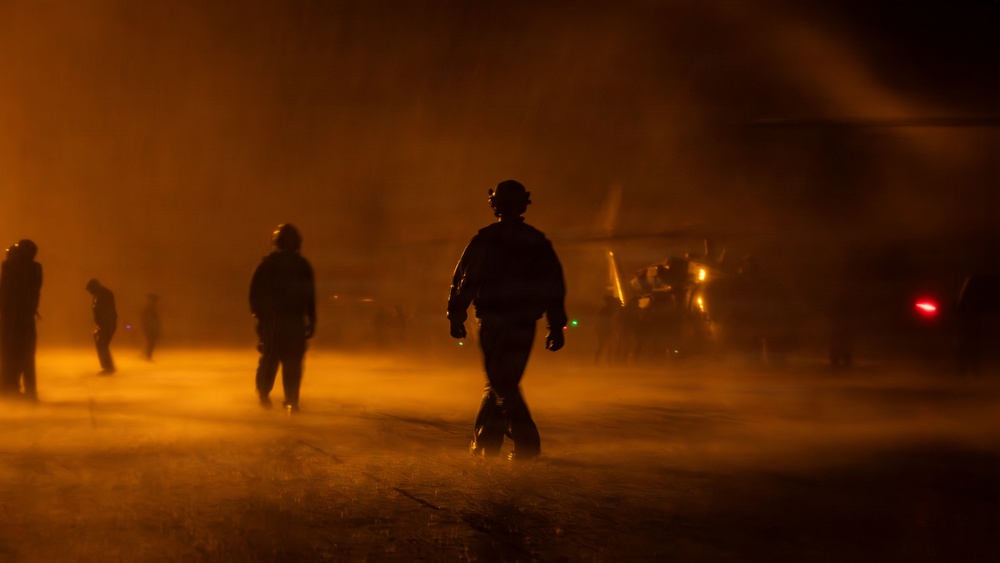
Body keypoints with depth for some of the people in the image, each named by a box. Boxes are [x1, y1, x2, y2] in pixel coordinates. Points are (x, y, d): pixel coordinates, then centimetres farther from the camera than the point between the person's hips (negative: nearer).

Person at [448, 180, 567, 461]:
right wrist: (556, 327, 8)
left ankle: (526, 440, -14)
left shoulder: (485, 240, -3)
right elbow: (555, 287, 5)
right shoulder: (538, 242, 6)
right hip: (525, 324, 4)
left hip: (494, 322, -4)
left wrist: (456, 317, 5)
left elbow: (464, 280, -3)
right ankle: (486, 440, 21)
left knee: (500, 383, -1)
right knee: (504, 381, 16)